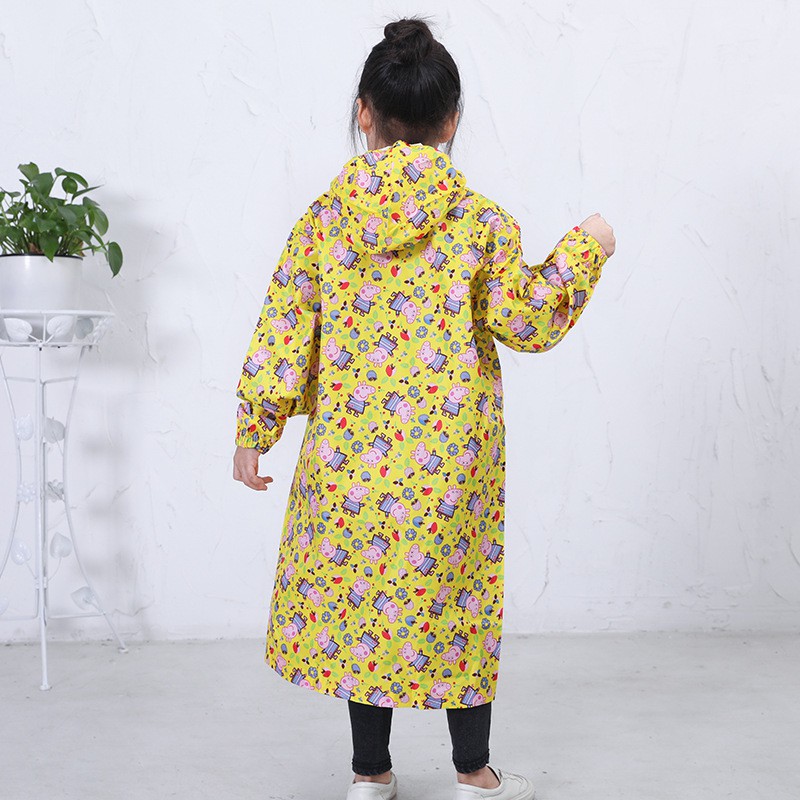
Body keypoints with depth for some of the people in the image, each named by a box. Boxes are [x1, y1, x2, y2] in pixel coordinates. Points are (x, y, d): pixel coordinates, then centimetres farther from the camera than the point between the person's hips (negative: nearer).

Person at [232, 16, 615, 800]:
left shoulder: (323, 219, -3)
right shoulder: (481, 221, -8)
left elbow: (281, 334, -2)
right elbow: (525, 323, -4)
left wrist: (253, 432, 8)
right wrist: (582, 251, 10)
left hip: (352, 452, 1)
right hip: (452, 455, -1)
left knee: (361, 595, 13)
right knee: (458, 598, 13)